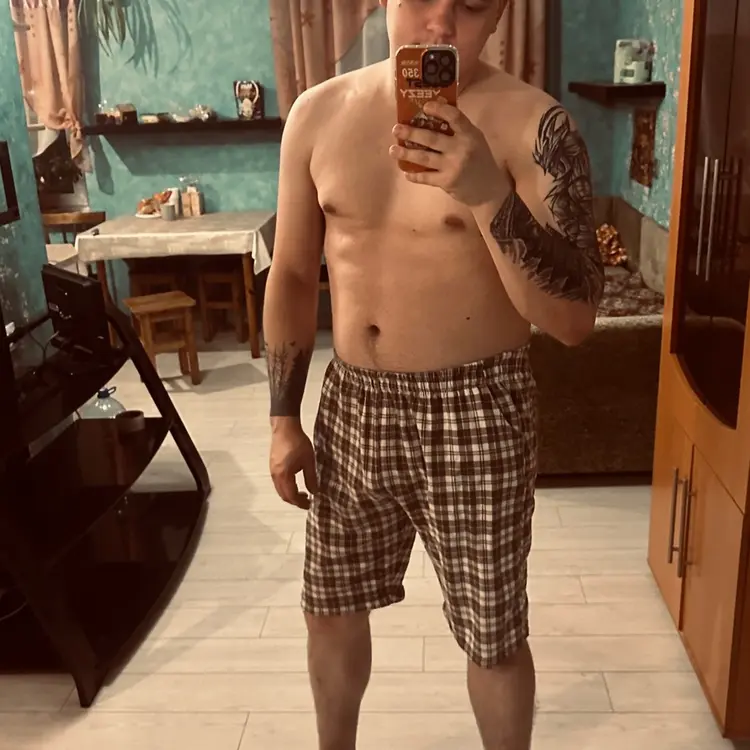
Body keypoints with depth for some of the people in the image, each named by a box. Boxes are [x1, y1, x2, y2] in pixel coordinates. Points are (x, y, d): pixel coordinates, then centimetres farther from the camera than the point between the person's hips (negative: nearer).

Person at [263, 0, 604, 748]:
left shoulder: (532, 125, -13)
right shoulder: (319, 113, 1)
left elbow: (573, 318, -18)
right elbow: (292, 275, 7)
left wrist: (489, 193, -31)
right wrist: (283, 417, 5)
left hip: (473, 412, -4)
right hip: (351, 404, 5)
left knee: (492, 635, 10)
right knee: (330, 607, 21)